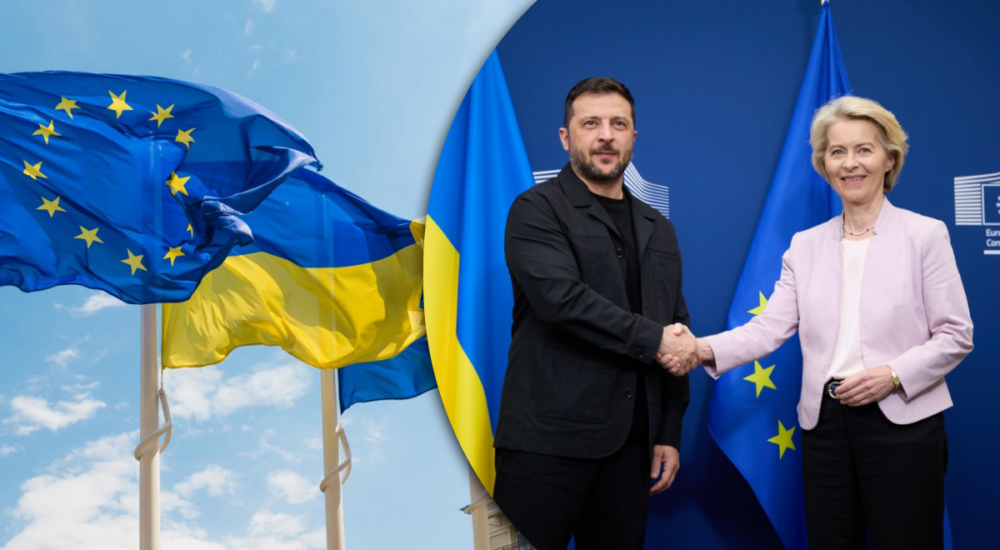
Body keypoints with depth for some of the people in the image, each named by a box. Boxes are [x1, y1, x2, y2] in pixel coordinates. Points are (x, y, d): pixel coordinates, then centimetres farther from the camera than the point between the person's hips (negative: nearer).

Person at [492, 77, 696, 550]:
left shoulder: (658, 230, 17)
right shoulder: (538, 210, -1)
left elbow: (677, 338, 17)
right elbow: (561, 296, -18)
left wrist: (670, 433, 11)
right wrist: (652, 339, -11)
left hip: (630, 442, 5)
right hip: (548, 439, -5)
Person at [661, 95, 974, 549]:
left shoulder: (925, 235, 0)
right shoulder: (806, 245, 8)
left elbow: (955, 336, -2)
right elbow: (769, 327, -2)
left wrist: (893, 375, -17)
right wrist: (704, 349, -19)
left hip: (901, 421, -3)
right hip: (824, 423, 3)